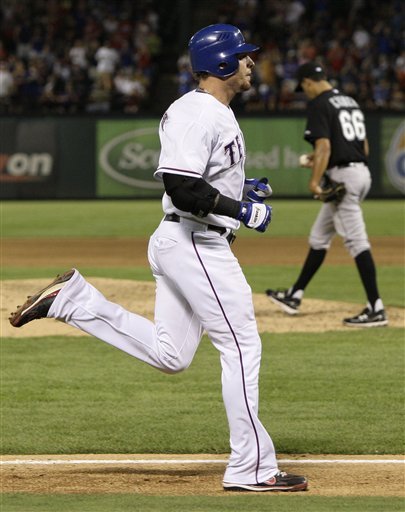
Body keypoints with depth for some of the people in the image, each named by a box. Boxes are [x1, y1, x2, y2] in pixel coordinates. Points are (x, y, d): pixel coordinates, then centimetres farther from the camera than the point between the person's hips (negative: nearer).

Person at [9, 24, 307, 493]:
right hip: (196, 244, -10)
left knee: (169, 356, 12)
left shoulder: (217, 114, 17)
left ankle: (71, 299, 11)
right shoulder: (196, 114, -17)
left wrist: (244, 189, 14)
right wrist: (243, 211, -20)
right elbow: (182, 187, -26)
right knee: (242, 347, -6)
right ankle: (250, 469, -3)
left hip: (176, 243, 10)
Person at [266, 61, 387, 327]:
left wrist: (315, 181, -23)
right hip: (362, 172, 10)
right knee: (319, 236, 19)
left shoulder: (319, 105, -10)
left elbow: (324, 146, -21)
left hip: (343, 176, -10)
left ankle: (376, 309, -14)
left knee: (357, 241, -11)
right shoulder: (350, 101, 17)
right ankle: (295, 296, 28)